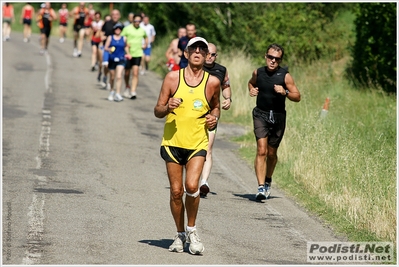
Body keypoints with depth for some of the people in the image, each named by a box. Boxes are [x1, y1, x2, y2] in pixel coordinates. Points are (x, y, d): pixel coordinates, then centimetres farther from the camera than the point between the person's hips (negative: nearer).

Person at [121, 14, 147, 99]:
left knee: (135, 73, -12)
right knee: (127, 73, 12)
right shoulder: (127, 29, -3)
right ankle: (127, 87, 38)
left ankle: (133, 92, -16)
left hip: (138, 54, 1)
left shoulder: (142, 30, 8)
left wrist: (145, 44, 15)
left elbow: (146, 37, 30)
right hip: (128, 53, -1)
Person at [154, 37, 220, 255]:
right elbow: (157, 111, 2)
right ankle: (180, 234, 22)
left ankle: (192, 230, 4)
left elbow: (216, 106, 21)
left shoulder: (213, 82, 2)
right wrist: (168, 107, -20)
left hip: (197, 143, -1)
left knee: (192, 186, -18)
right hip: (172, 142, 1)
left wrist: (214, 118, -1)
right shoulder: (172, 78, 0)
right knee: (176, 191, 3)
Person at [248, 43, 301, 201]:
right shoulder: (258, 73, 0)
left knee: (271, 153, 12)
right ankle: (261, 187, -19)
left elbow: (297, 97, -4)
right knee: (261, 151, -15)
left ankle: (268, 181, 38)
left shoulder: (285, 76, -7)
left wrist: (285, 92, -22)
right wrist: (251, 90, 1)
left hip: (278, 117, 0)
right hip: (260, 115, 0)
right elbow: (251, 82, 23)